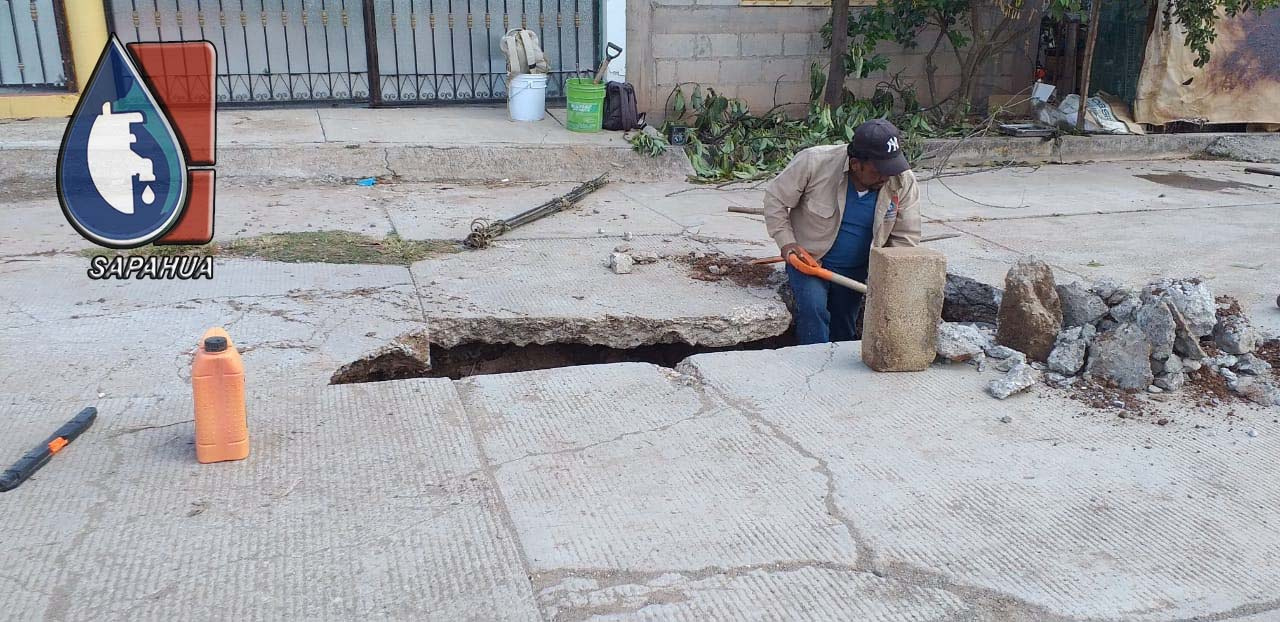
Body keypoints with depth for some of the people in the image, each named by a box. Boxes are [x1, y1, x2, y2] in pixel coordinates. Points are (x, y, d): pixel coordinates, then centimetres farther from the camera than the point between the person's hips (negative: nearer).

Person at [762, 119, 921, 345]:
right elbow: (775, 199, -12)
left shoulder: (904, 182, -16)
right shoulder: (815, 162, -25)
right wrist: (786, 242, -20)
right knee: (813, 307, -28)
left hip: (855, 270, 3)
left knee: (843, 334, 11)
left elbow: (906, 238, -9)